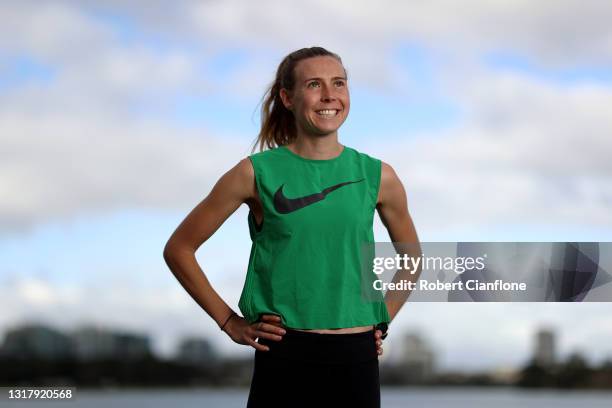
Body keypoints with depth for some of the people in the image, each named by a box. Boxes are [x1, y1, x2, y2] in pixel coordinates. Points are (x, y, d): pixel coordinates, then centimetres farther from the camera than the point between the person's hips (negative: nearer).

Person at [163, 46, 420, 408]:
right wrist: (229, 321, 1)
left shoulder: (377, 176, 4)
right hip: (284, 357, -2)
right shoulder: (257, 173, -2)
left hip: (356, 360, 2)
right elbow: (179, 249, 4)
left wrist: (382, 323, 11)